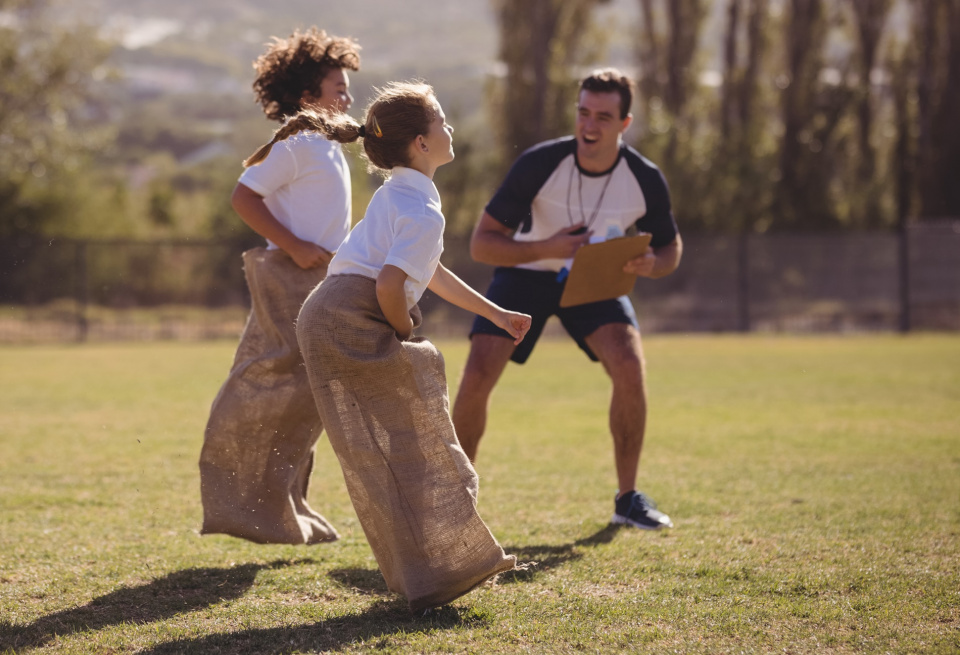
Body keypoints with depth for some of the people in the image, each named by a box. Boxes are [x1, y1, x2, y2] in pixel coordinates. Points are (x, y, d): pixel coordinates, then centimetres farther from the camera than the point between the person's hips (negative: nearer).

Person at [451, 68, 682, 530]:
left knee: (629, 367, -21)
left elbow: (670, 248, -1)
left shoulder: (645, 180, -20)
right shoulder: (538, 164, -27)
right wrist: (548, 248, -38)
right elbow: (481, 244, -24)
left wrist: (649, 264, -26)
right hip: (524, 274, -1)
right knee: (476, 377, -16)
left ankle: (628, 498, -5)